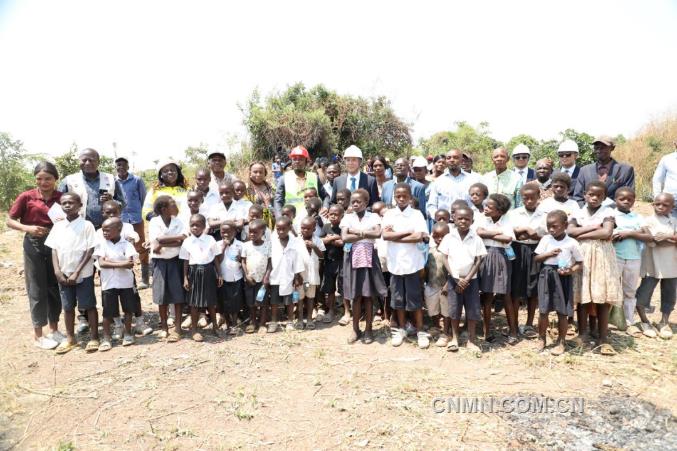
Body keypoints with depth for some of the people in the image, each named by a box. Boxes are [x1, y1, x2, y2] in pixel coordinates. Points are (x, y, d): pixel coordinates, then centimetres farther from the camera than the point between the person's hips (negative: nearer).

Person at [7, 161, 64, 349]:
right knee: (37, 289, 4)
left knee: (55, 287, 10)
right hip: (34, 245, -2)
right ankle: (37, 334, 16)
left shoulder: (62, 198, -1)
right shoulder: (26, 197, -6)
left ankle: (54, 329, 26)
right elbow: (10, 221, -1)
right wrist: (27, 228, -16)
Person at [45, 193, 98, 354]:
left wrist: (76, 273, -14)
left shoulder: (86, 225, -9)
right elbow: (54, 249, 6)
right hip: (64, 274, 5)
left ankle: (94, 338, 13)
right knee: (67, 306, 14)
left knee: (89, 306, 3)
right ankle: (70, 338, 27)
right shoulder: (57, 226, 5)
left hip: (83, 274, -4)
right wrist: (57, 271, -6)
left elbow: (89, 251, -11)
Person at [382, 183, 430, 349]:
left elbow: (419, 237, -15)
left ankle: (420, 331, 18)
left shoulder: (417, 214, -3)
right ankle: (400, 329, 26)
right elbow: (385, 235, -11)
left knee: (415, 298, 5)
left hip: (412, 263, -2)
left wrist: (395, 236, -12)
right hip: (395, 263, 2)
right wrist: (407, 232, -15)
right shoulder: (388, 214, 3)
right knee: (398, 298, 12)